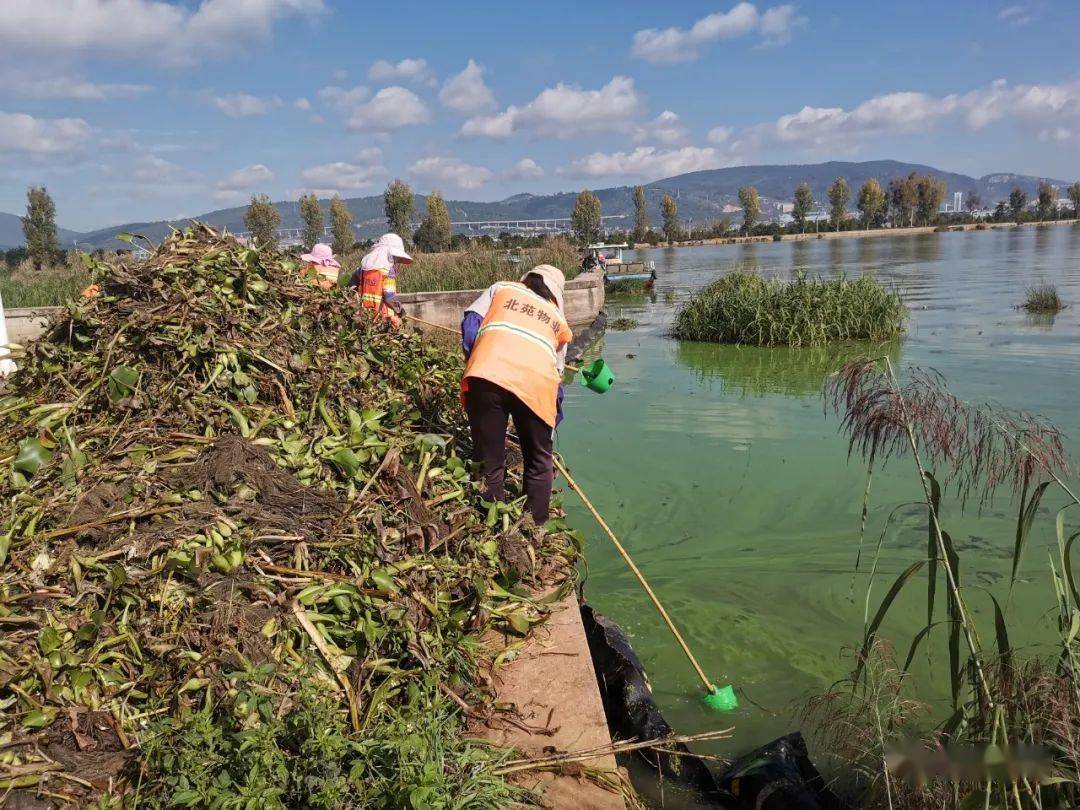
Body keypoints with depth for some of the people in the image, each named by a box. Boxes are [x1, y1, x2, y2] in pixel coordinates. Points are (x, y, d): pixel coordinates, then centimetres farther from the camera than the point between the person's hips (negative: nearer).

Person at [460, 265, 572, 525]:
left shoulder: (501, 289, 27)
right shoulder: (558, 318, 30)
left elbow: (470, 324, 11)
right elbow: (558, 373, 31)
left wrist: (472, 362, 19)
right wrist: (555, 419, 40)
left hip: (486, 375, -1)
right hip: (536, 385, 1)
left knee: (489, 462, 11)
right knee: (539, 464, 19)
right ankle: (535, 528, 25)